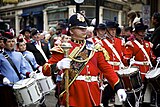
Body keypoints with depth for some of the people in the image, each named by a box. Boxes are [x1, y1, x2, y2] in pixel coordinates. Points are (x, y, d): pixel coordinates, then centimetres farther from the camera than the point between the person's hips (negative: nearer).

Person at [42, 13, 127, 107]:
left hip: (93, 95, 4)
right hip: (73, 96, -3)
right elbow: (45, 70, -5)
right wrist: (58, 65, -26)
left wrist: (118, 88, 0)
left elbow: (107, 68, 9)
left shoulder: (95, 47, 10)